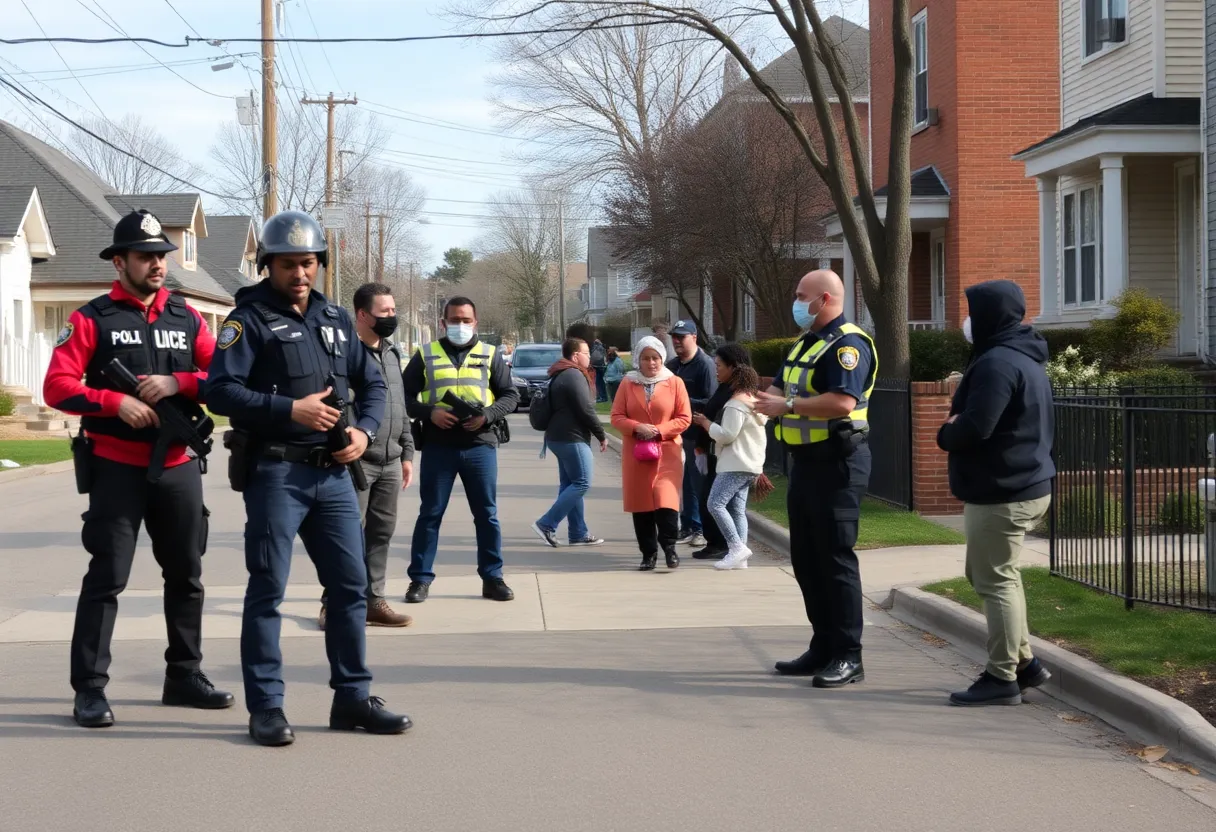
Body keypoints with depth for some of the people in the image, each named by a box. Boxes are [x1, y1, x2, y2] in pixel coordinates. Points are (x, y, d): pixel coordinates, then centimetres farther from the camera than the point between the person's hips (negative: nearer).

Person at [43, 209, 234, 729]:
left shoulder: (186, 317, 8)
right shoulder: (92, 319, -3)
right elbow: (57, 387, -10)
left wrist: (177, 383, -14)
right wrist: (117, 402, -21)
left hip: (179, 466, 5)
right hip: (117, 467, -5)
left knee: (186, 574, 12)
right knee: (107, 578, -6)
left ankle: (185, 675, 24)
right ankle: (90, 689, -2)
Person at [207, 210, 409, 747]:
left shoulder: (336, 319, 15)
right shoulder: (250, 319, -3)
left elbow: (372, 384, 20)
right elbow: (221, 390, -14)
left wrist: (365, 431, 1)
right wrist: (290, 409, -21)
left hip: (333, 474, 6)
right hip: (275, 473, -6)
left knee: (350, 583, 7)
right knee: (267, 589, -1)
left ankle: (352, 698, 17)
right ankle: (265, 707, 5)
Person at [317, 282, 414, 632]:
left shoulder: (392, 353, 16)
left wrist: (407, 453, 18)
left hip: (390, 463, 7)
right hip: (357, 460, -7)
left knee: (381, 533, 10)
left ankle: (373, 600, 17)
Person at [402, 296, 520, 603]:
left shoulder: (491, 355, 9)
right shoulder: (426, 355, 7)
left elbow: (510, 395, 7)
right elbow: (405, 395, 4)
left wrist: (487, 416, -10)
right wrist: (429, 413, -14)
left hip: (480, 446, 1)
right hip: (437, 446, -1)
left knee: (487, 514, 5)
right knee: (430, 514, 3)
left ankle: (492, 578, 14)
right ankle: (420, 579, 9)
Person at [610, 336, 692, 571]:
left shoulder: (675, 382, 1)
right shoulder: (628, 383, 6)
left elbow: (684, 418, 0)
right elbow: (617, 417, 4)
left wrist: (659, 430, -13)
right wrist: (637, 428, -14)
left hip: (667, 451, -2)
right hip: (636, 452, 2)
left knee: (666, 498, -17)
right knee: (641, 502, 4)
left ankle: (669, 546, -3)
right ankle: (649, 553, 12)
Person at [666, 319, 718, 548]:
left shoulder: (705, 365, -10)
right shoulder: (672, 365, 14)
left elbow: (710, 403, -16)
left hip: (696, 434, -7)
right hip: (676, 432, 7)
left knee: (699, 483, -2)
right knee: (683, 482, 12)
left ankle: (704, 530, 4)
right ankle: (688, 527, 20)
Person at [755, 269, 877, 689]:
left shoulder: (847, 344, -15)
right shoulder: (806, 343, 17)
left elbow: (843, 402, -28)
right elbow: (783, 387, 23)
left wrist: (787, 405, -22)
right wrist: (767, 396, 0)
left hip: (837, 463, -10)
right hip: (807, 461, 10)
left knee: (835, 557, -8)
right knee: (806, 559, 13)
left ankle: (848, 657, -2)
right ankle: (823, 648, 21)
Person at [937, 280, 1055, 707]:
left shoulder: (997, 363, -19)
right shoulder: (1026, 359, 15)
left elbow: (973, 428, -28)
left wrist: (945, 434, -4)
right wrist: (957, 428, 8)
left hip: (1001, 494, -11)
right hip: (1026, 485, 11)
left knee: (996, 581, -5)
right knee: (990, 575, 19)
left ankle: (1003, 678, -1)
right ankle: (1023, 661, 24)